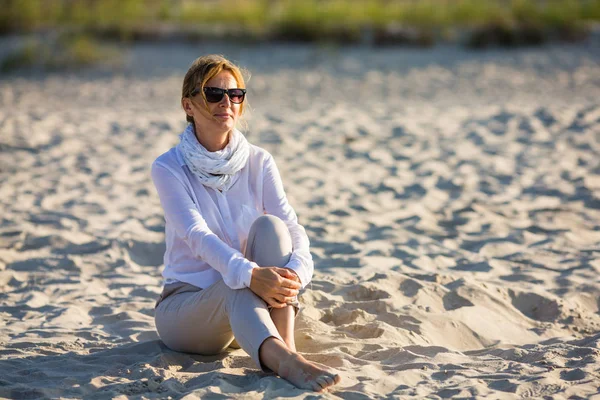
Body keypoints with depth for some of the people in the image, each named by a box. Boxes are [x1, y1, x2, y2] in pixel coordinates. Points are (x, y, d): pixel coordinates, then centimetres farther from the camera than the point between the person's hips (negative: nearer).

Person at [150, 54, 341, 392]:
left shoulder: (259, 163, 1)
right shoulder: (169, 168, -9)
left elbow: (292, 228, -12)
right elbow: (197, 235, -24)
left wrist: (295, 273, -36)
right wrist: (250, 274, -43)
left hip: (248, 305, 3)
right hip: (186, 300, -3)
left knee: (269, 225, -25)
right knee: (237, 285, -36)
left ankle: (286, 348, -41)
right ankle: (286, 362, -64)